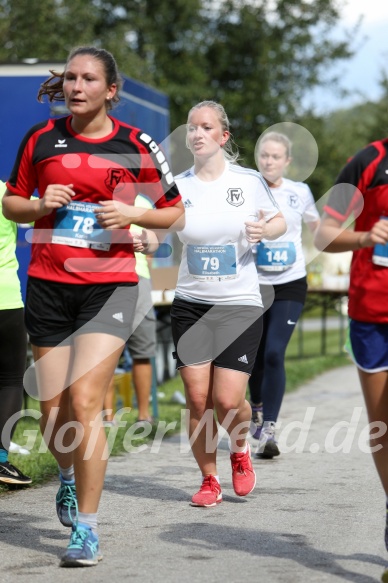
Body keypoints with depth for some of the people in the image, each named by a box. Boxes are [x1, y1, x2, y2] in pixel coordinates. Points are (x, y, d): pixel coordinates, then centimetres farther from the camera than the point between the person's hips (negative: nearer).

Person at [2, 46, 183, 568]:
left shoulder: (138, 147, -1)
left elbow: (175, 214, 7)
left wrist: (132, 214, -11)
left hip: (110, 284, -3)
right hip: (48, 285, 3)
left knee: (84, 401, -16)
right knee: (53, 413, 6)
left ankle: (87, 529, -6)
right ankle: (69, 473, 42)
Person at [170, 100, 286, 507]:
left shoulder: (249, 181, -1)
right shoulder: (178, 187, 0)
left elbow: (280, 221, 13)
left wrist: (265, 230, -10)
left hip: (239, 305, -1)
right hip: (190, 304, 1)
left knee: (228, 401, -8)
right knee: (197, 399, -3)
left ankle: (239, 447, 26)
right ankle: (208, 479, 16)